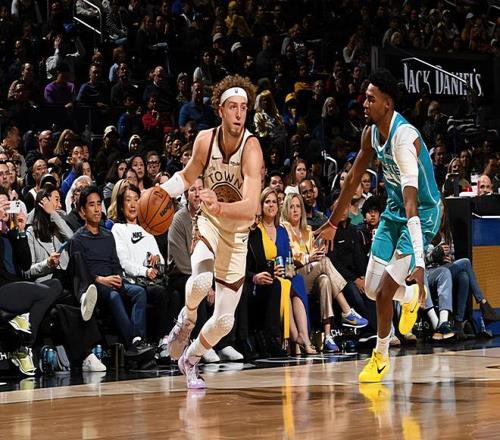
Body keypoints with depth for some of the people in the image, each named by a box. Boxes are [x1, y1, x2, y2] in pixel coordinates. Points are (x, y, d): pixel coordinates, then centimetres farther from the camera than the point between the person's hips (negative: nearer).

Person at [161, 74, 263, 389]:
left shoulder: (251, 148, -26)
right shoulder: (205, 140, -13)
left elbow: (250, 208, -37)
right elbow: (187, 177, 9)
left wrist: (218, 207, -55)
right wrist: (162, 192, -11)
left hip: (237, 235, -1)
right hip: (208, 224, 1)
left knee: (225, 321, 2)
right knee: (202, 280, -33)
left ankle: (190, 359, 31)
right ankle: (187, 319, 0)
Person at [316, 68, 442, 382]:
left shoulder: (404, 138, -32)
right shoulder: (372, 132, -5)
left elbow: (412, 204, -41)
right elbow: (354, 178, 11)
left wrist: (419, 262, -47)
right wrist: (333, 223, 18)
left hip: (423, 214, -8)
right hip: (394, 211, 8)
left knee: (385, 291, -11)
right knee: (372, 288, 6)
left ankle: (381, 356, 11)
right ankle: (411, 297, 38)